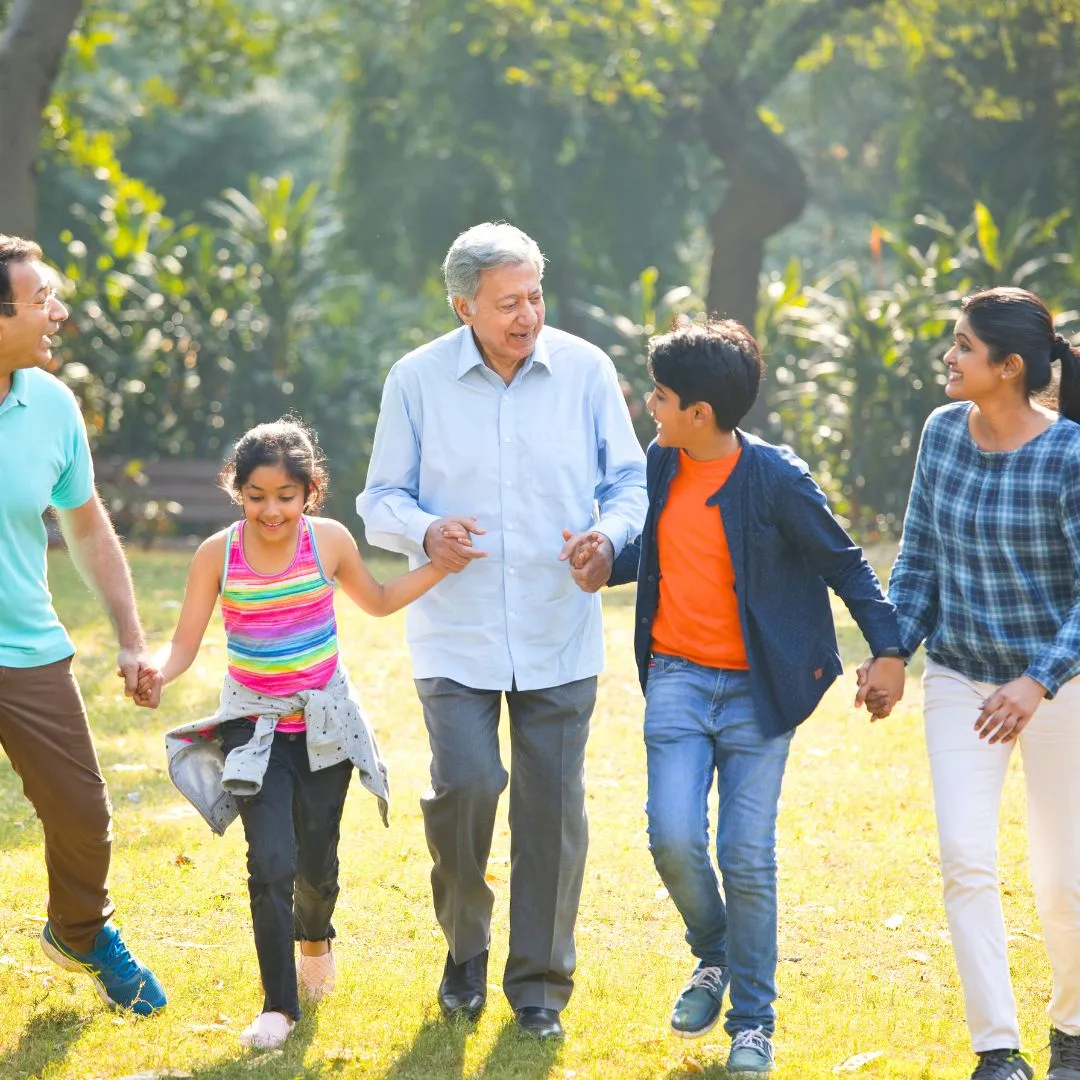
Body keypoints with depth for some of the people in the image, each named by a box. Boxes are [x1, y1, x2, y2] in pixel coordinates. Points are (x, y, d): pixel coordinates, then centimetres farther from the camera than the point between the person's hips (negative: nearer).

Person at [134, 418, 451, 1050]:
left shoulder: (329, 541, -8)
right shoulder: (218, 554, -12)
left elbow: (378, 602, 11)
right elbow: (186, 644, -10)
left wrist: (441, 566, 0)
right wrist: (157, 674, -32)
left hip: (324, 722, 1)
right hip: (255, 725, -1)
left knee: (316, 860, 11)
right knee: (271, 862, -13)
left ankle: (315, 936, 47)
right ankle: (279, 1006, 0)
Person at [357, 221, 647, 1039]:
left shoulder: (586, 371, 0)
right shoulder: (417, 380, -1)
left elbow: (631, 481, 7)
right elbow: (382, 501, 5)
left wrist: (608, 539, -14)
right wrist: (426, 533, -17)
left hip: (560, 637, 1)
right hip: (457, 636, -1)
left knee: (552, 808, 2)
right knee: (465, 785, -14)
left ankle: (539, 984, 17)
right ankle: (465, 944, 15)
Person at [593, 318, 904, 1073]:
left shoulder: (778, 479, -13)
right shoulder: (662, 465, 4)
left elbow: (845, 564, -5)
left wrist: (888, 651, -9)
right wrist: (593, 563, 6)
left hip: (756, 690, -4)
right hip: (677, 678, 4)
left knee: (746, 857, -3)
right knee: (674, 838, -10)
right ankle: (713, 958, 20)